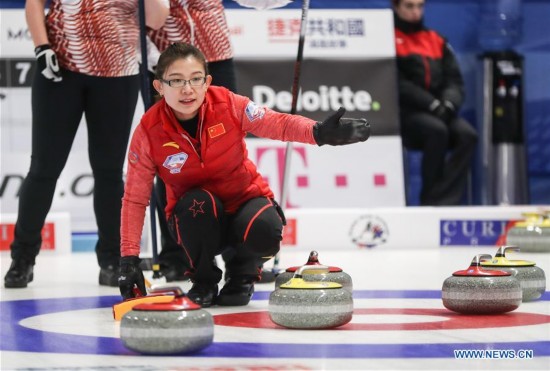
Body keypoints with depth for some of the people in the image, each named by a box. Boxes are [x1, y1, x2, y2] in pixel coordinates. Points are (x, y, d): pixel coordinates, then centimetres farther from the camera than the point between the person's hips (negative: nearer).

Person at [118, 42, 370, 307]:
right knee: (200, 203, -36)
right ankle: (203, 281, -7)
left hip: (245, 197, 0)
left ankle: (242, 275, 5)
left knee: (265, 231, -33)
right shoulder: (149, 131, -18)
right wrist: (129, 259, -17)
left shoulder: (227, 104, -18)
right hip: (196, 216, 0)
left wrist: (320, 132, -40)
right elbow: (134, 198, -12)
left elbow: (277, 123, -18)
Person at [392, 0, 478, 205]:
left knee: (467, 134, -24)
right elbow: (398, 84, -8)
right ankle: (429, 194, -25)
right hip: (404, 113, -5)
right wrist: (431, 104, -18)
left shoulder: (436, 41, 20)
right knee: (437, 130, -34)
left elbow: (454, 80, 13)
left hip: (439, 113, 5)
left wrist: (449, 104, -10)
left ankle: (443, 200, -27)